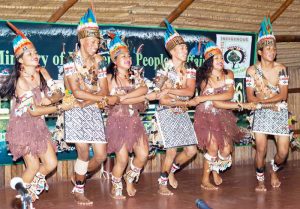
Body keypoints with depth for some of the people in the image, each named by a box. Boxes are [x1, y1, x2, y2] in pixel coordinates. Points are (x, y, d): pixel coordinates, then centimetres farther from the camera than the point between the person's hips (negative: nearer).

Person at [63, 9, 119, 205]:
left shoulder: (99, 62, 6)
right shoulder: (71, 62, -9)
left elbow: (104, 90, 1)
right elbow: (77, 93, -17)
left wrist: (89, 101, -17)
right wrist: (106, 99, -20)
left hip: (94, 111, 5)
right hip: (76, 111, -5)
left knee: (101, 155, 1)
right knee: (84, 153, -10)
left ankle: (79, 177, 27)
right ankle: (78, 189, 13)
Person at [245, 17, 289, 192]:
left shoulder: (281, 69, -3)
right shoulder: (252, 70, -2)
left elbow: (283, 95, -9)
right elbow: (250, 96, -4)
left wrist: (262, 100, -19)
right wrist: (271, 101, -16)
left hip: (280, 113, 1)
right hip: (261, 114, -1)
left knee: (283, 152, -2)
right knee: (261, 149, -9)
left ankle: (274, 169, 31)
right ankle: (260, 180, 14)